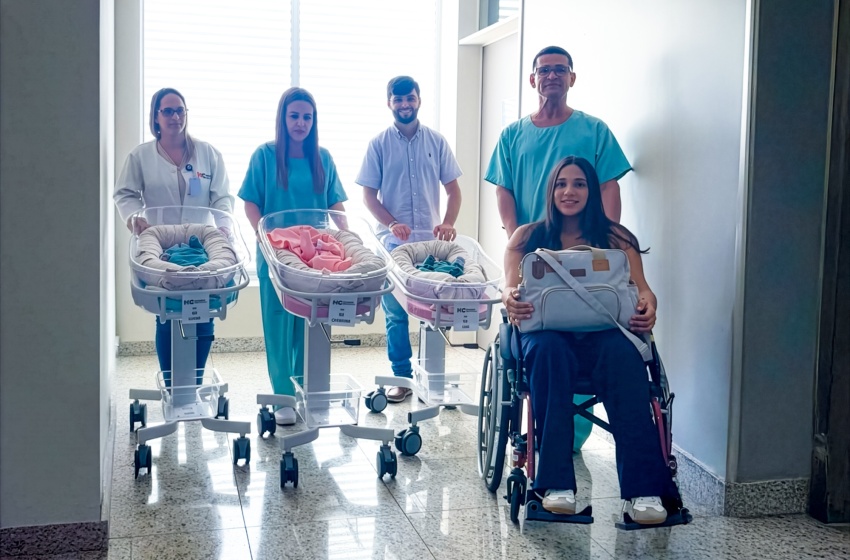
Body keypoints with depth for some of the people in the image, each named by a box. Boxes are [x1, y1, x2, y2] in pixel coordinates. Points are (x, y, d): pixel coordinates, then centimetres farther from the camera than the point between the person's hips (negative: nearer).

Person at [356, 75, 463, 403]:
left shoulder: (436, 142, 6)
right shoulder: (379, 145, 3)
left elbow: (453, 189, 7)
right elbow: (368, 195, 1)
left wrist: (448, 223, -11)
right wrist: (392, 225, -15)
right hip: (393, 241, -1)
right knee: (396, 312, 1)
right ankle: (402, 376, 11)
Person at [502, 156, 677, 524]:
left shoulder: (615, 237, 17)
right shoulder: (527, 237, 18)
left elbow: (640, 288, 5)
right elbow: (510, 288, 4)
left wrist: (647, 306, -20)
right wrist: (510, 300, -21)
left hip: (603, 332, 0)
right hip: (548, 331, 0)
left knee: (623, 354, -36)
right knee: (548, 348, -37)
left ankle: (642, 488, -37)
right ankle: (556, 483, -37)